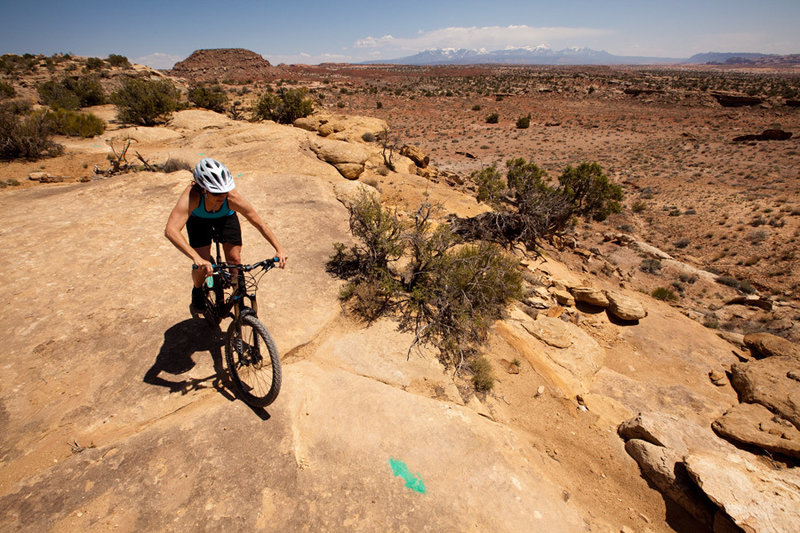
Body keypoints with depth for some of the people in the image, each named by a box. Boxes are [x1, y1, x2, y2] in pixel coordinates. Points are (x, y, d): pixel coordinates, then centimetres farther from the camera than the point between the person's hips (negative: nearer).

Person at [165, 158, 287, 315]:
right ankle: (197, 293, 23)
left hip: (226, 216, 1)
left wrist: (279, 249, -37)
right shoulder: (192, 195, -43)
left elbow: (260, 224, -30)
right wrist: (196, 258, -64)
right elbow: (171, 230, -53)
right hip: (199, 218, -1)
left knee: (235, 259, -8)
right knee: (202, 265, -11)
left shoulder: (232, 197, -39)